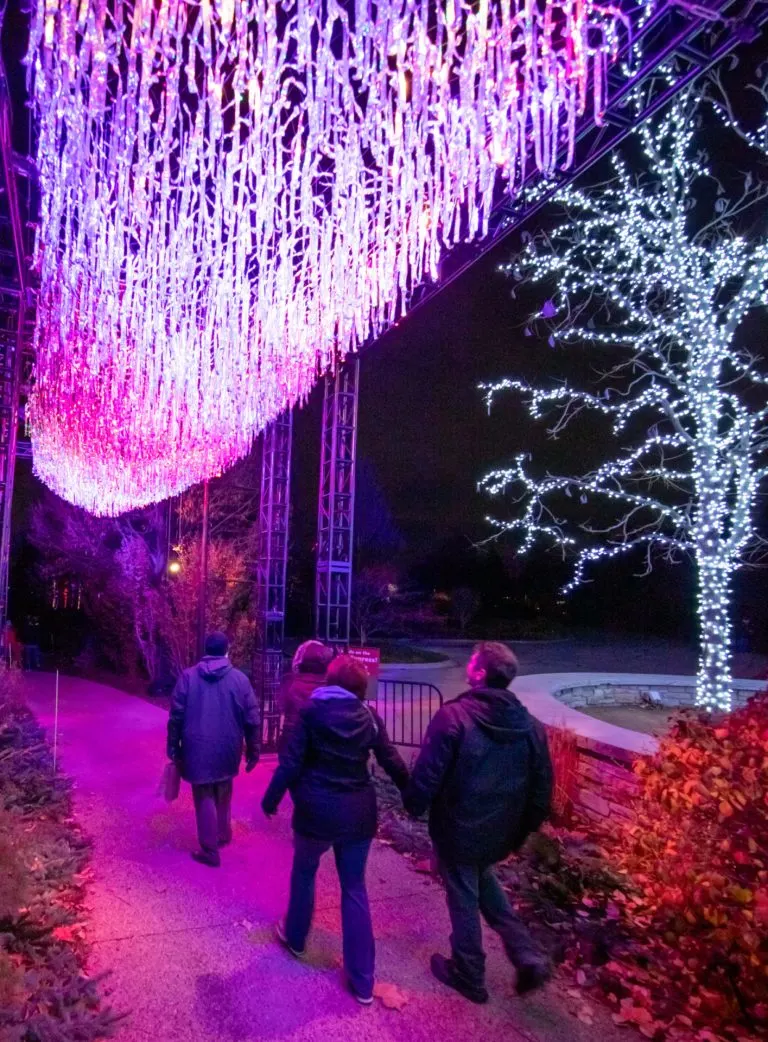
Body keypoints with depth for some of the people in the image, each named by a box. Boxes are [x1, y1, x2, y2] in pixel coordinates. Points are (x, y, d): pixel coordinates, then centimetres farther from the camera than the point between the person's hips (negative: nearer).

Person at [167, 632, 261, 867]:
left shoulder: (188, 677, -4)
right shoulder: (240, 679, -4)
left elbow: (176, 717, -4)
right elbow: (252, 720, -3)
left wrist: (174, 749, 5)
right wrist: (252, 750, 7)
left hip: (198, 750, -2)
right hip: (227, 750, 2)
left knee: (205, 799, 8)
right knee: (223, 795, 23)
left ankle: (210, 851, 13)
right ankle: (223, 834, 38)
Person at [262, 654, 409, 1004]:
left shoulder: (311, 712, -9)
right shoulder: (369, 716, -2)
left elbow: (291, 762, -11)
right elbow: (392, 761, 1)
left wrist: (270, 798, 2)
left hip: (317, 810, -2)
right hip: (358, 811, 2)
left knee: (304, 873, 25)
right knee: (354, 889, 13)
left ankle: (295, 938, 46)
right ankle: (362, 980, 16)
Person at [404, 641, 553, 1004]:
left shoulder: (453, 716, -24)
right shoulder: (530, 725, -5)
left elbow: (427, 773, -20)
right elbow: (542, 787, 2)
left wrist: (413, 806, 0)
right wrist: (522, 829, 15)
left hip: (459, 830, -5)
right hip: (501, 833, 6)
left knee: (464, 899, 15)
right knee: (483, 881, 30)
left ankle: (468, 975, 35)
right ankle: (527, 956, 23)